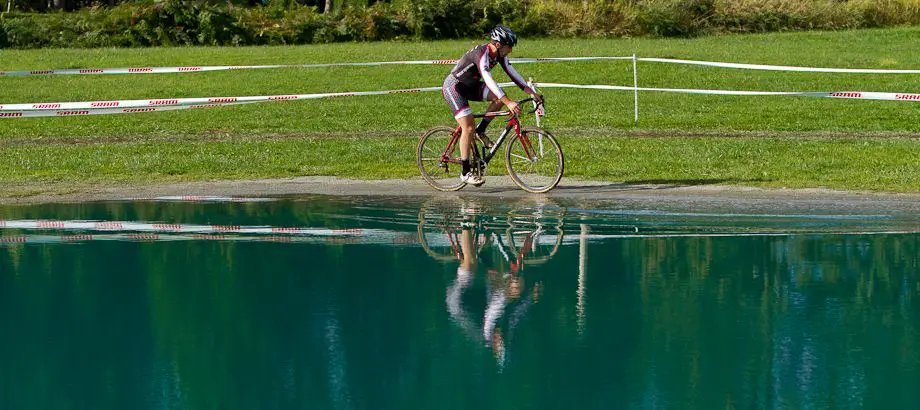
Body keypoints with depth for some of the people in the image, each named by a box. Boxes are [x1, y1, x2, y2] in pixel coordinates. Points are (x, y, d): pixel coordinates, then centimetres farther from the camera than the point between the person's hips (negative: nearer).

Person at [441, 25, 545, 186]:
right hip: (453, 87, -8)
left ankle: (481, 131, 4)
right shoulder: (482, 53, -31)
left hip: (470, 86, 8)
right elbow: (488, 80, -41)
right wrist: (509, 103, -48)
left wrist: (532, 92, -9)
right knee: (468, 129, -16)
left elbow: (512, 73, 0)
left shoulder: (499, 54, -5)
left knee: (500, 98, -12)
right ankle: (465, 172, -9)